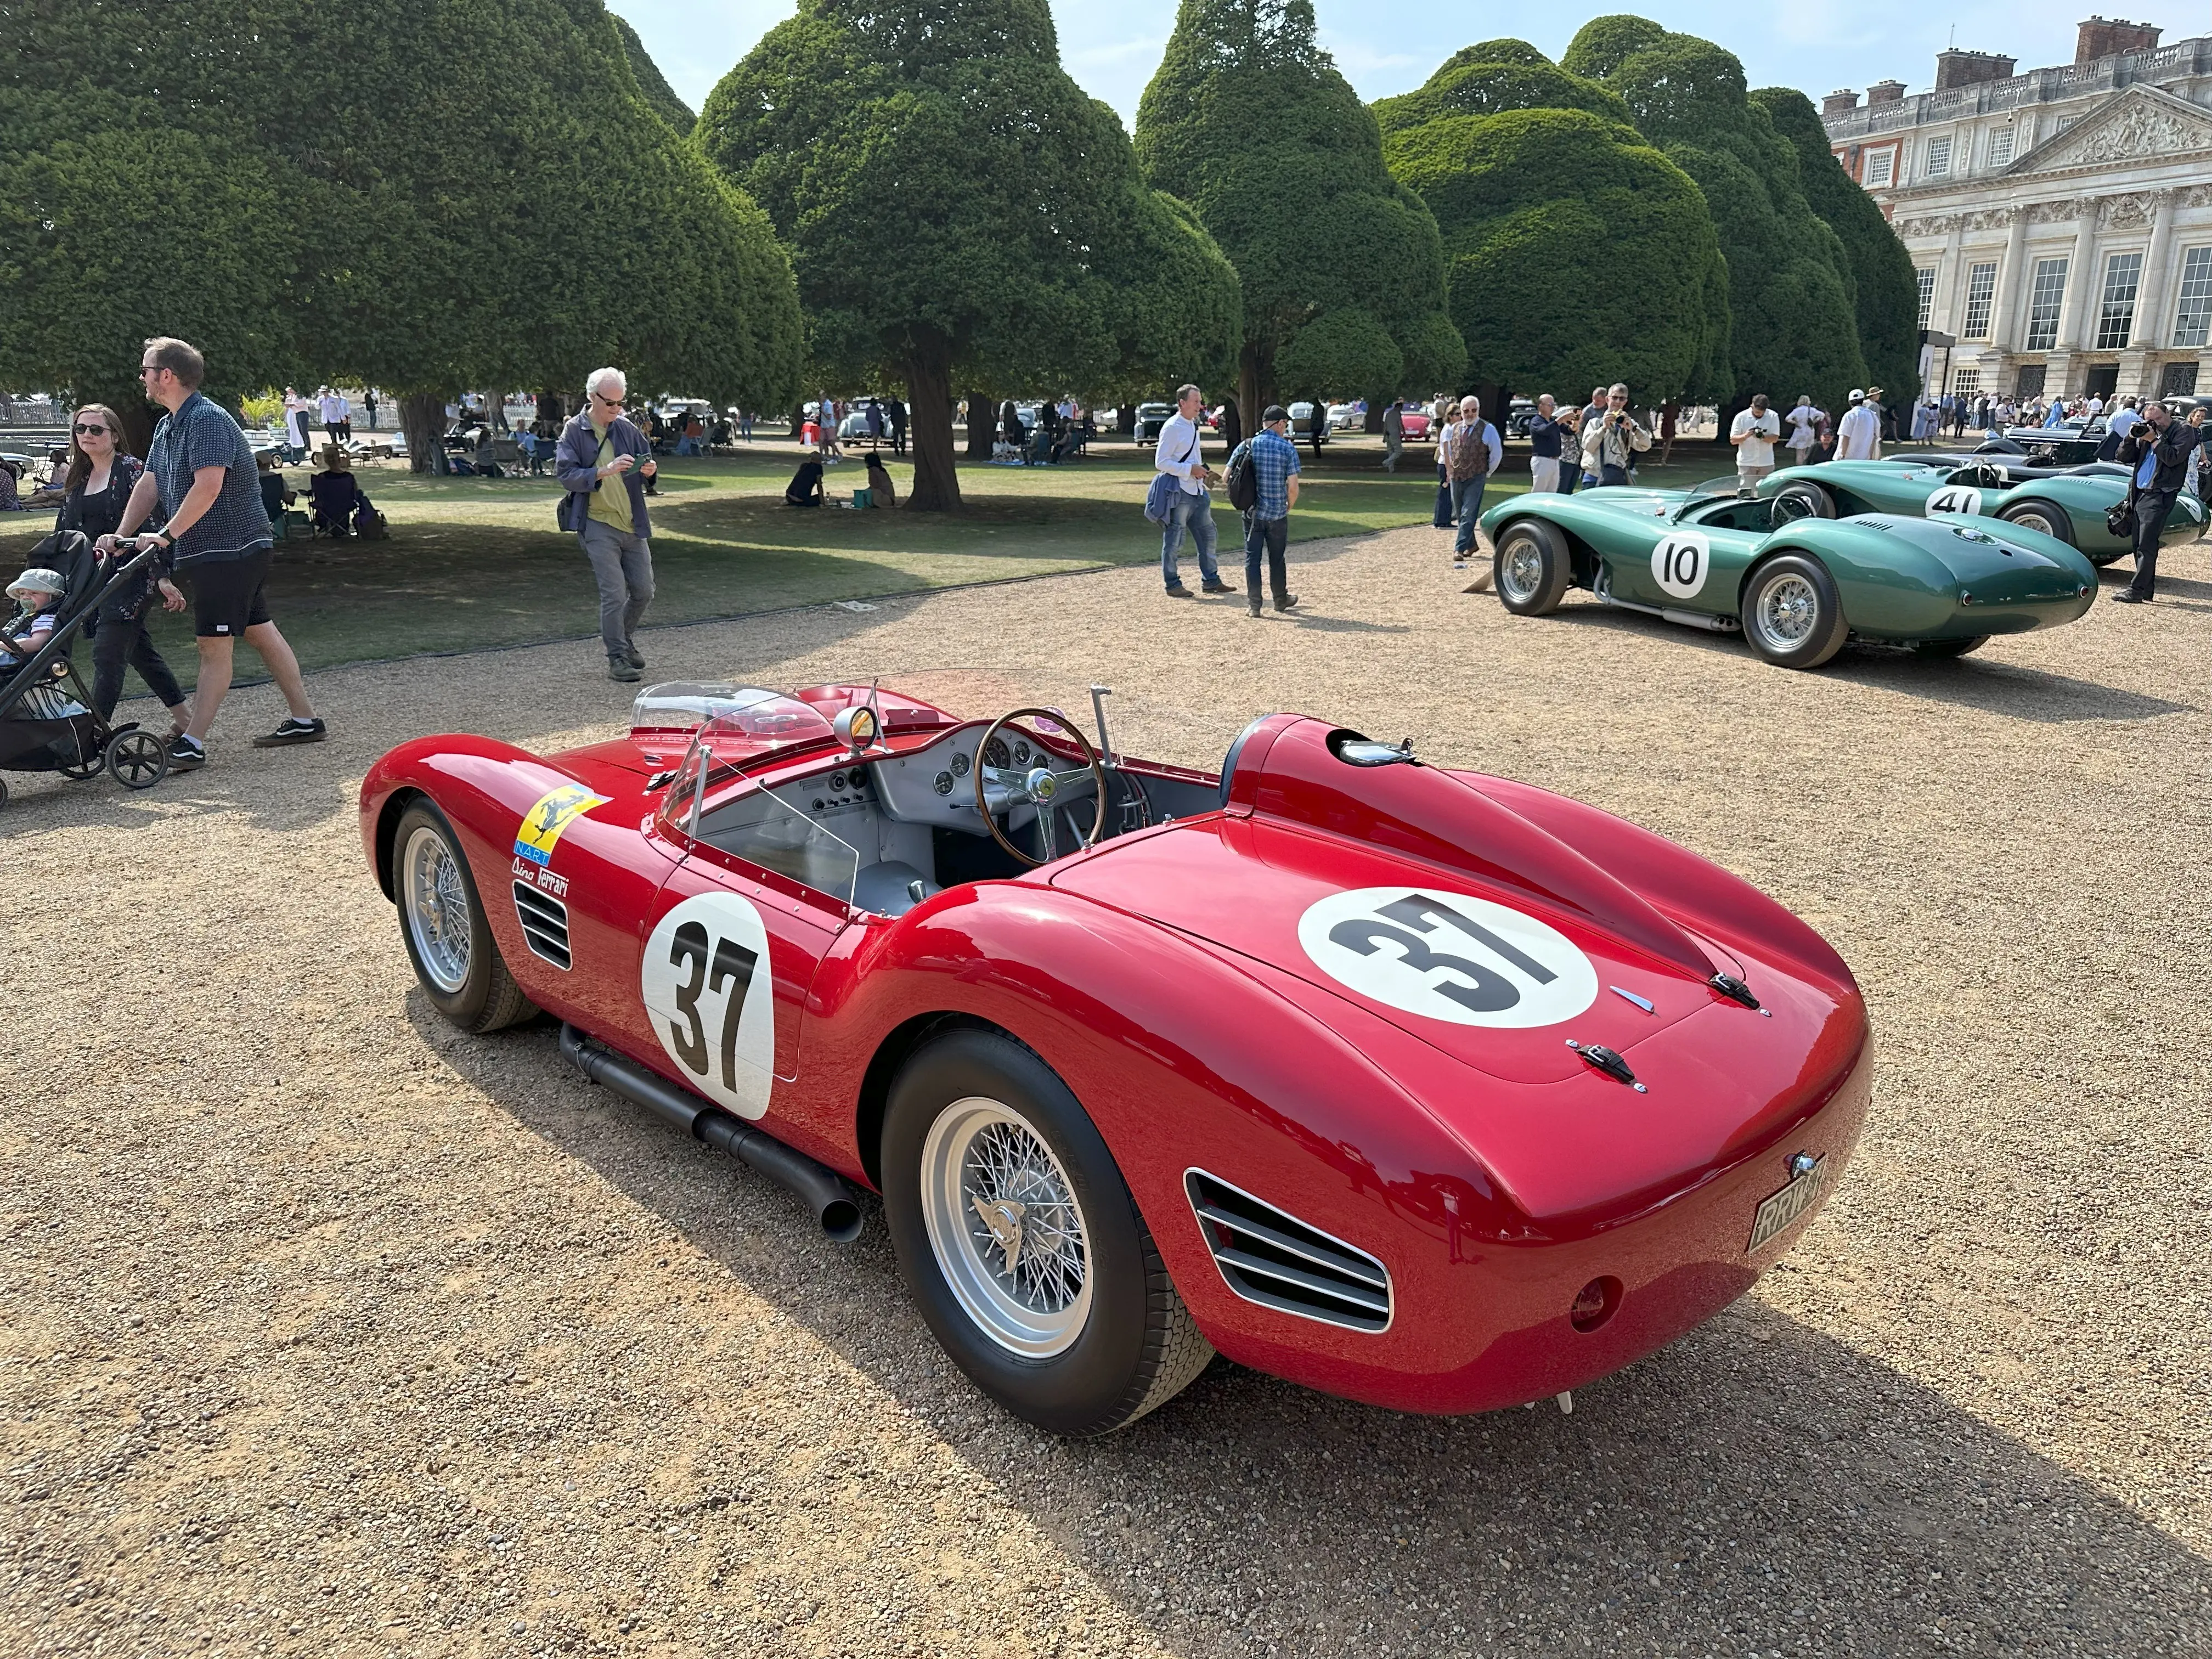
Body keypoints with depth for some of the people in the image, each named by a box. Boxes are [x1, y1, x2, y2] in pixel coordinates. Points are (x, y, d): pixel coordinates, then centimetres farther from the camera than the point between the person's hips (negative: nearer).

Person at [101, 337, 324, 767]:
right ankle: (304, 719, 18)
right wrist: (121, 535, 2)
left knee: (215, 645, -7)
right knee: (260, 631, 12)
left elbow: (208, 487, -27)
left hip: (231, 549, -10)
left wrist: (166, 534, -26)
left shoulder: (207, 420, -17)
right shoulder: (168, 426, 15)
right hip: (212, 551, 10)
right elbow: (149, 485, 13)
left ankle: (192, 743, -6)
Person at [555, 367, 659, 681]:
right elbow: (565, 475, -11)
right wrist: (605, 471, -24)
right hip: (599, 525, -5)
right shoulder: (574, 431, -3)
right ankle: (617, 658, 3)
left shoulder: (627, 428, 9)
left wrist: (649, 469, -4)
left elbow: (646, 460, 20)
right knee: (614, 594, -8)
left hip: (633, 524, 5)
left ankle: (625, 639, 33)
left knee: (644, 590, 8)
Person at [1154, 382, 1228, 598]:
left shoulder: (1193, 425, 13)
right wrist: (1191, 470, -19)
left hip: (1197, 490, 9)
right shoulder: (1172, 428, -13)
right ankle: (1173, 585, 9)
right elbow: (1160, 462, -17)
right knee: (1174, 540, 0)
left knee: (1207, 534, 13)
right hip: (1179, 491, -9)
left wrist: (1203, 471, 9)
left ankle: (1210, 581, 22)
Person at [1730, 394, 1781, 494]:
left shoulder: (1773, 416, 0)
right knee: (1745, 494, -8)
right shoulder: (1741, 417, -3)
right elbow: (1732, 440, -3)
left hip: (1766, 463, 2)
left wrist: (1763, 437, -25)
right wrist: (1745, 436, -22)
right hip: (1746, 462, -2)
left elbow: (1775, 438, -4)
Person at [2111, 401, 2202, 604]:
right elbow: (2124, 457, 14)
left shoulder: (2183, 432, -1)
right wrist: (2131, 437, 0)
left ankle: (2137, 590, -16)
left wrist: (2154, 440, -13)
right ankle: (2147, 591, 15)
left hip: (2160, 495, -7)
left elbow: (2173, 458, -15)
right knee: (2139, 545, 8)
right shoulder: (2146, 433, 17)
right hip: (2140, 494, 7)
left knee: (2146, 546, -13)